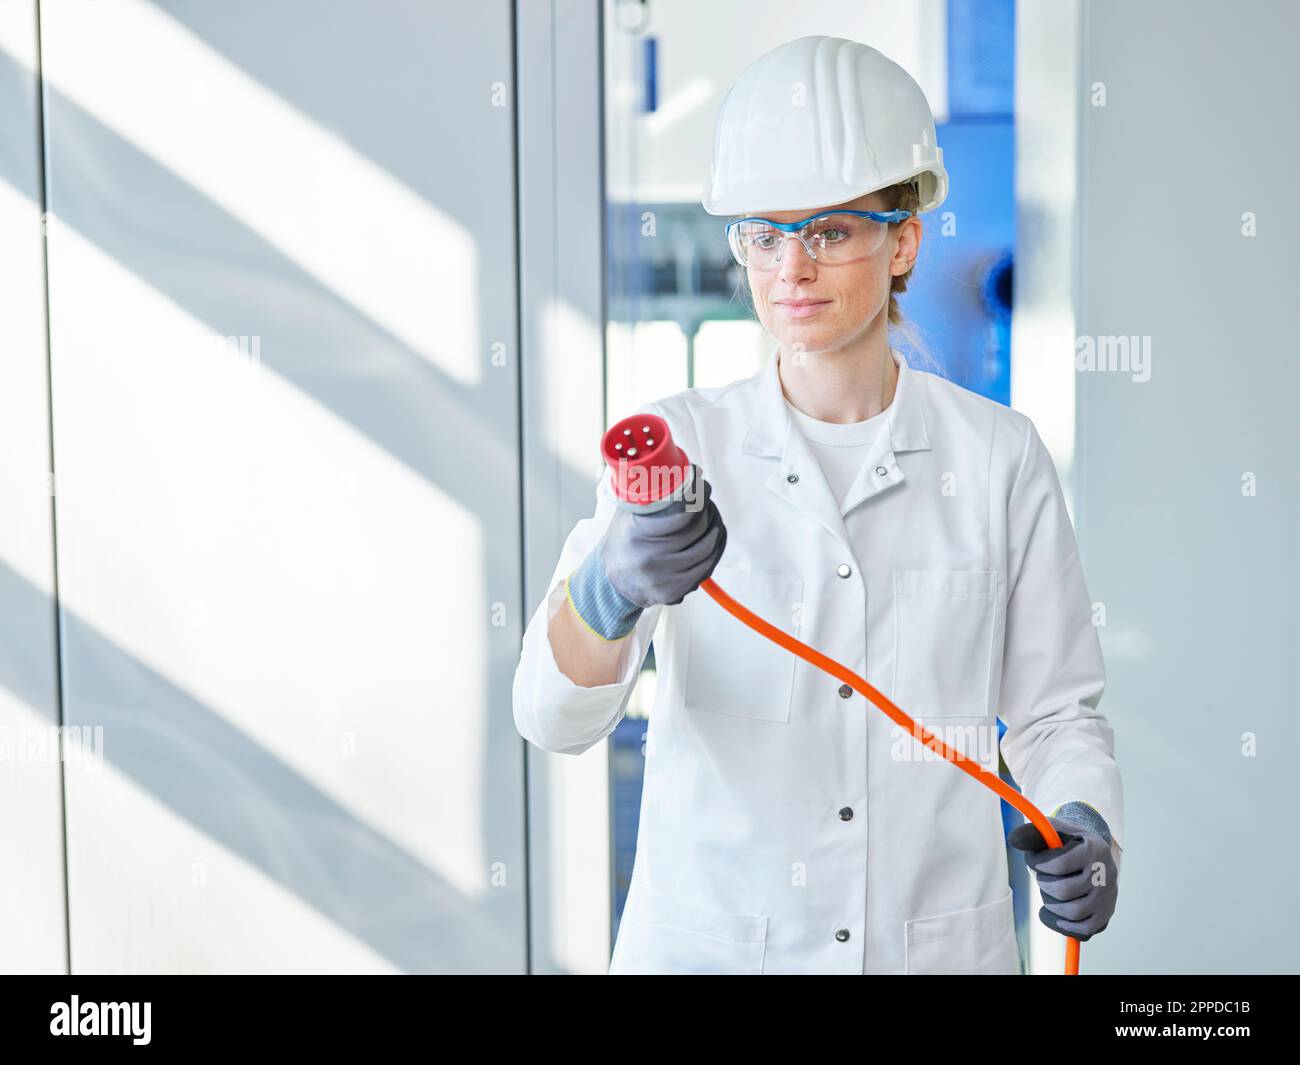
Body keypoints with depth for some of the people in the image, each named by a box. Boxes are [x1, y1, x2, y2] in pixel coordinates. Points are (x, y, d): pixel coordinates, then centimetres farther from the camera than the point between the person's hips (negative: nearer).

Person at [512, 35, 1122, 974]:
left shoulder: (998, 455, -3)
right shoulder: (674, 444, -4)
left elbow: (1054, 710, 3)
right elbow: (556, 718, -15)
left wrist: (1085, 827, -17)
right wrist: (612, 589, -35)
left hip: (940, 937, 1)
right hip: (709, 937, 0)